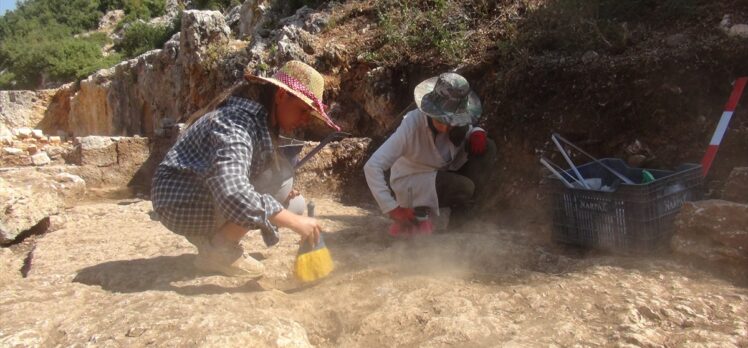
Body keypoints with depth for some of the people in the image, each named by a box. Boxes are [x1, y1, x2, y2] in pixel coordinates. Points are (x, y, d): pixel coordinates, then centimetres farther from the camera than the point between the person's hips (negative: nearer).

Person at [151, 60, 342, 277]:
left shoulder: (261, 119, 3)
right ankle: (217, 250, -11)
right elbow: (233, 195, -41)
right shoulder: (237, 124, -26)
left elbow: (240, 176, 14)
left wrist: (281, 195, 0)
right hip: (181, 202, -9)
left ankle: (211, 238, 8)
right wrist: (295, 222, -36)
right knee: (280, 177, -20)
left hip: (203, 194, 9)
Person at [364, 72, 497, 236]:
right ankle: (419, 215, -6)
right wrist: (393, 209, -33)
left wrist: (478, 133, -17)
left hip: (442, 177, 7)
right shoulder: (412, 123, -30)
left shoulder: (458, 122, -15)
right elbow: (372, 167, -33)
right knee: (464, 187, -32)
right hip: (410, 184, -7)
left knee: (488, 147, -13)